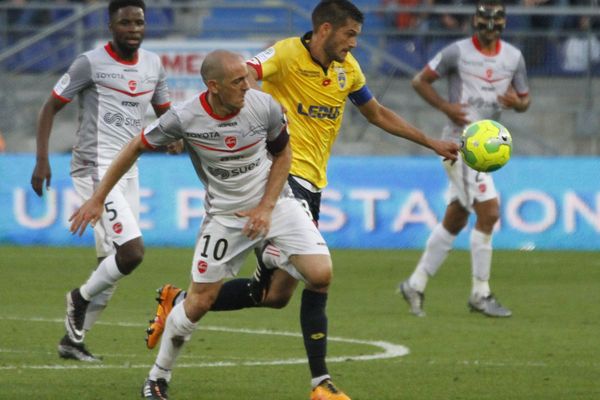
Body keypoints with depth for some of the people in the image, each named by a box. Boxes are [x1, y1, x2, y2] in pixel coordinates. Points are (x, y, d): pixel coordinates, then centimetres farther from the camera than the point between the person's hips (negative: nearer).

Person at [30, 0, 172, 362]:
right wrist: (42, 160, -10)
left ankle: (73, 340, 19)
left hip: (128, 171, 7)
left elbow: (165, 110, 24)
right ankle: (81, 298, 6)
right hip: (96, 167, -7)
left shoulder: (153, 64, 11)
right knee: (132, 251, -20)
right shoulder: (91, 63, -8)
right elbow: (51, 107, -2)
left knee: (112, 268, 8)